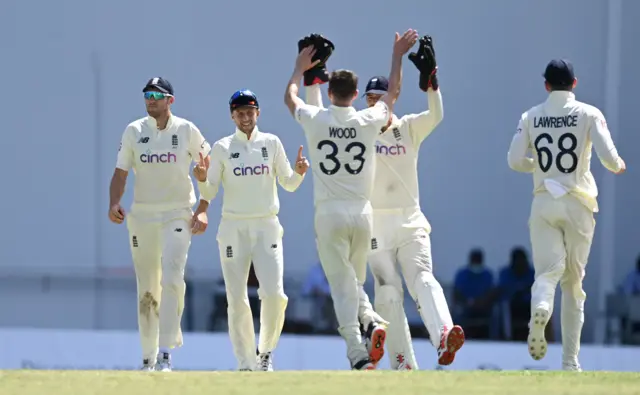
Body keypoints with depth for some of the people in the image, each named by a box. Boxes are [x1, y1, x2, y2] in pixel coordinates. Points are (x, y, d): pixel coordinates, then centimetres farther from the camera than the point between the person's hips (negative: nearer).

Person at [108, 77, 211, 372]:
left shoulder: (186, 131, -1)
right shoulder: (134, 131, 4)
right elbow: (120, 173, 4)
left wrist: (203, 211, -4)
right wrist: (114, 204, -14)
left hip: (178, 215, -3)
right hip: (142, 215, 3)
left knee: (172, 279, -19)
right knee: (147, 289, 6)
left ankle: (165, 355, -22)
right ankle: (148, 357, 15)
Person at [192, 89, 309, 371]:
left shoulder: (271, 143, 6)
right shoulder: (222, 147, 3)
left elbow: (288, 184, 10)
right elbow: (209, 193, 1)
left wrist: (299, 172, -11)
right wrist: (202, 179, -20)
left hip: (266, 226, 0)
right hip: (233, 228, 0)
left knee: (273, 293, -13)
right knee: (237, 299, -2)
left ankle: (265, 353, 7)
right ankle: (246, 364, 7)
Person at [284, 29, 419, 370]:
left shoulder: (315, 120, -4)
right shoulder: (369, 121, -2)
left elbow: (289, 97, 19)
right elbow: (392, 92, 18)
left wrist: (300, 67, 35)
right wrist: (397, 56, 30)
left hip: (329, 214, -2)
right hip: (362, 214, 2)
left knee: (342, 287, -2)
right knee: (355, 279, 21)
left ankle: (358, 354, -13)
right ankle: (371, 320, -7)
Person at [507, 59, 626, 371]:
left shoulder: (531, 117, 5)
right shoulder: (589, 114, -1)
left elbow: (515, 161, 2)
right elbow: (607, 156, -10)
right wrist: (618, 166, 13)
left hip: (544, 202, 1)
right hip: (578, 204, -1)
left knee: (548, 270, -3)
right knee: (573, 280, 9)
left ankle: (540, 309, -41)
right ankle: (570, 361, 9)